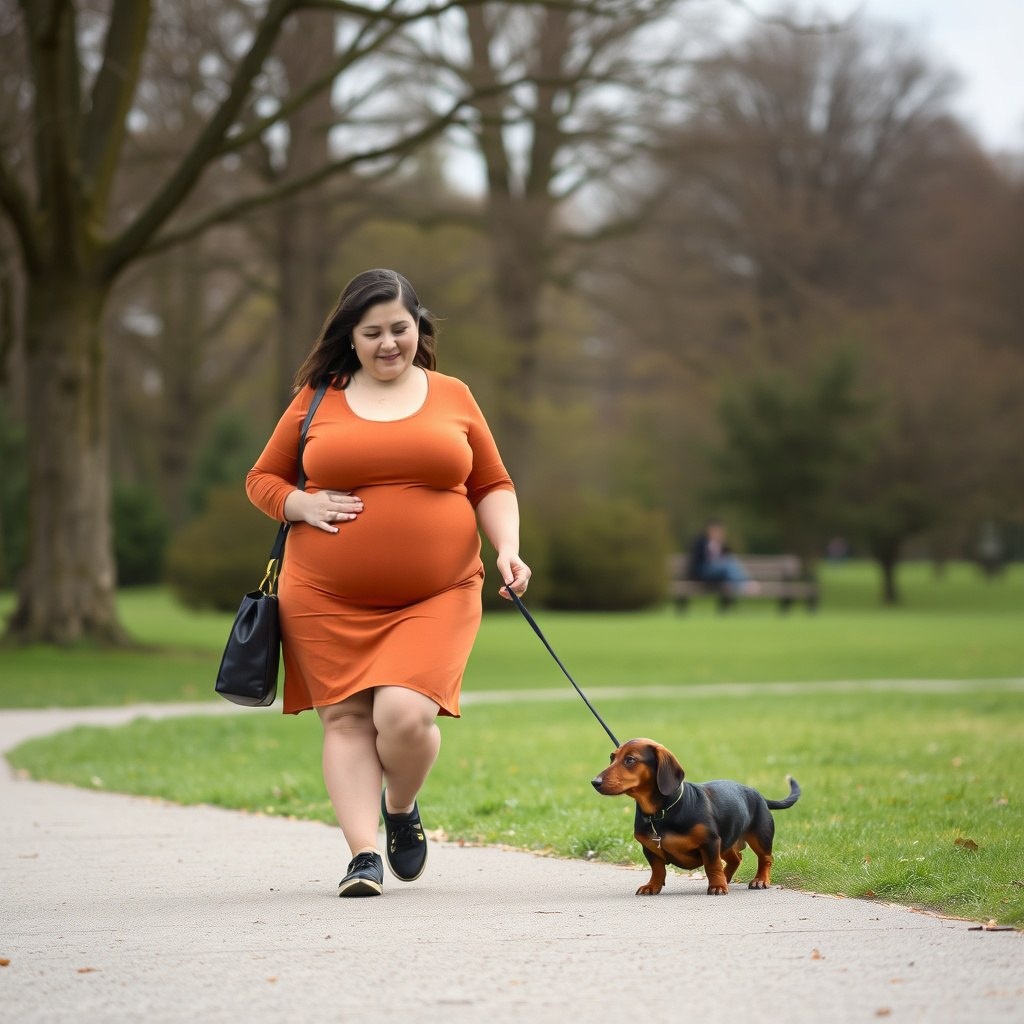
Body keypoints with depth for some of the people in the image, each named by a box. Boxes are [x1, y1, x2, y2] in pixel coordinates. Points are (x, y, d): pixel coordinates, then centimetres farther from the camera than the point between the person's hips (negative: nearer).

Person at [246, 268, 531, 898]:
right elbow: (262, 478, 14)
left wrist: (508, 549, -4)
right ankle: (364, 854, 1)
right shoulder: (317, 400, 7)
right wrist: (303, 505, -6)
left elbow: (493, 488, 13)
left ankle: (402, 808, 14)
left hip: (435, 597, -1)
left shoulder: (453, 398, 9)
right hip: (328, 599, 1)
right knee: (347, 718, -3)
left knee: (406, 715, -16)